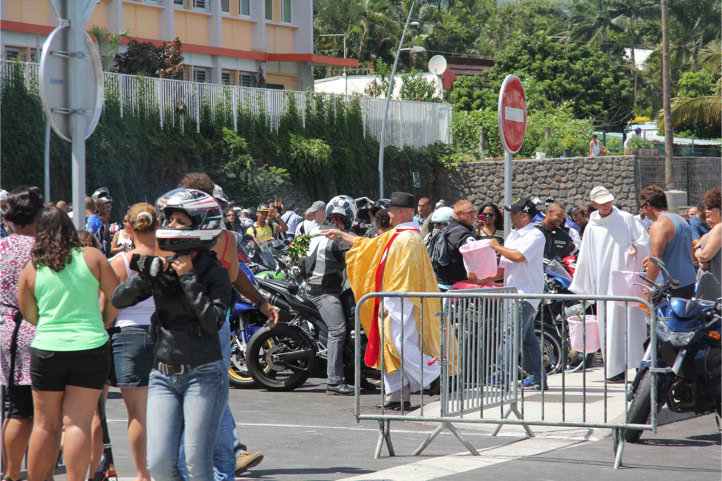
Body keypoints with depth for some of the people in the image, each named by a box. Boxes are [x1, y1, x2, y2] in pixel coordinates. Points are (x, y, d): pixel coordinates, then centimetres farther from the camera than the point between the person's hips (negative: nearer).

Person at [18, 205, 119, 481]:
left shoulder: (31, 269, 1)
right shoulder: (91, 257, -1)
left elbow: (29, 315, 9)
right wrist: (104, 322, 19)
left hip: (46, 349, 1)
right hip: (90, 348, -1)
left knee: (45, 425, 11)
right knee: (78, 424, -1)